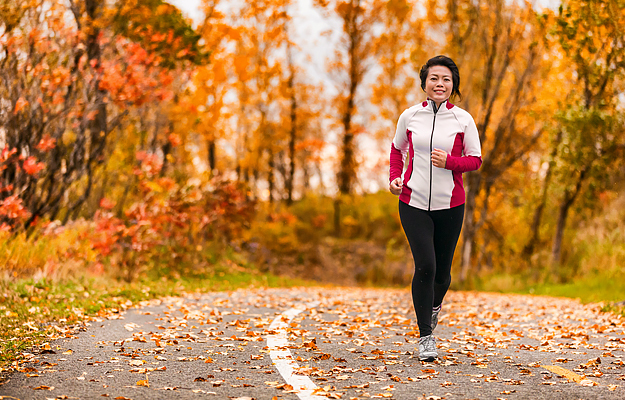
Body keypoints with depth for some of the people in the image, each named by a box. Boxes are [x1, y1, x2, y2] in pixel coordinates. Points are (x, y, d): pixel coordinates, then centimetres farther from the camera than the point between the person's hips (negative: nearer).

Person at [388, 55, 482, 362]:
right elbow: (397, 148, 18)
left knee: (442, 271, 7)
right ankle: (425, 336, 0)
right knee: (425, 266, -13)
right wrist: (395, 176, 3)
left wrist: (448, 161, -16)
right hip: (413, 202, -1)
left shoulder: (463, 119, -2)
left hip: (449, 204, 1)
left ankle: (434, 305, 44)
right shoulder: (409, 116, 1)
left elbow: (475, 160, 2)